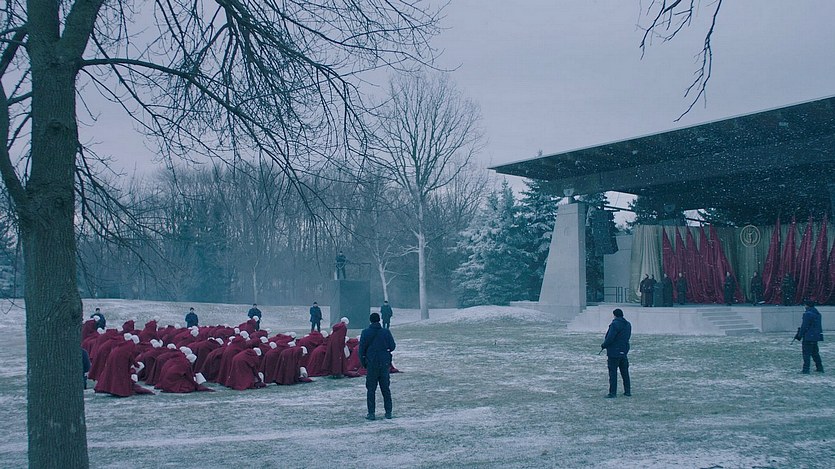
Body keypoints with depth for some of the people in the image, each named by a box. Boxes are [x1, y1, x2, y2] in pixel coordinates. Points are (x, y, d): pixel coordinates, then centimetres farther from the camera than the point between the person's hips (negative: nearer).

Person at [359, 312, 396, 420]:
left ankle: (371, 413, 2)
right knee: (385, 389, 12)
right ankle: (388, 412, 13)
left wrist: (363, 362, 4)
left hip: (371, 364, -2)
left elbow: (361, 349, -6)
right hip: (384, 364, 2)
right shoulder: (386, 332, -4)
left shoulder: (365, 332, -6)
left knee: (371, 389, 5)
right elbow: (392, 346, -4)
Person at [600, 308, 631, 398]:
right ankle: (627, 391, 21)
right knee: (625, 372, 16)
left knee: (613, 373, -2)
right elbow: (627, 337, 13)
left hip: (614, 352, -8)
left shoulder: (615, 324, -17)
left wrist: (603, 345, -7)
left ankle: (613, 392, -1)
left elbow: (610, 338, -21)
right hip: (624, 352, 8)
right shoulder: (628, 324, 9)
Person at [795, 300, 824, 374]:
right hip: (816, 336, 9)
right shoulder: (817, 313, 12)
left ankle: (806, 369, -6)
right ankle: (819, 368, 23)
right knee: (815, 352, 19)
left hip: (808, 337, -9)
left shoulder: (808, 314, -17)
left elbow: (804, 326, -18)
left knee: (806, 353, -5)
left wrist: (800, 335, -9)